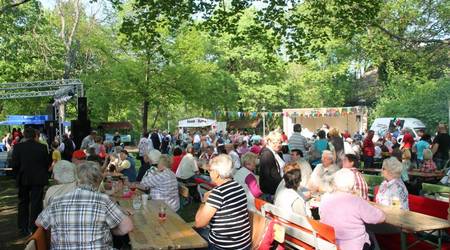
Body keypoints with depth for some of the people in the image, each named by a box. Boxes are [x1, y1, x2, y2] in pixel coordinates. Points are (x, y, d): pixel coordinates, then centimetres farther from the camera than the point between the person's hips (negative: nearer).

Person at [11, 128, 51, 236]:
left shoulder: (18, 147, -7)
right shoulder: (42, 147, -8)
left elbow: (14, 164, -7)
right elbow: (47, 163, -3)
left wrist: (18, 175, 9)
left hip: (23, 179, 1)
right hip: (38, 179, -1)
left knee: (23, 203, 16)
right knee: (36, 204, 6)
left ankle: (23, 228, 20)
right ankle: (34, 227, 6)